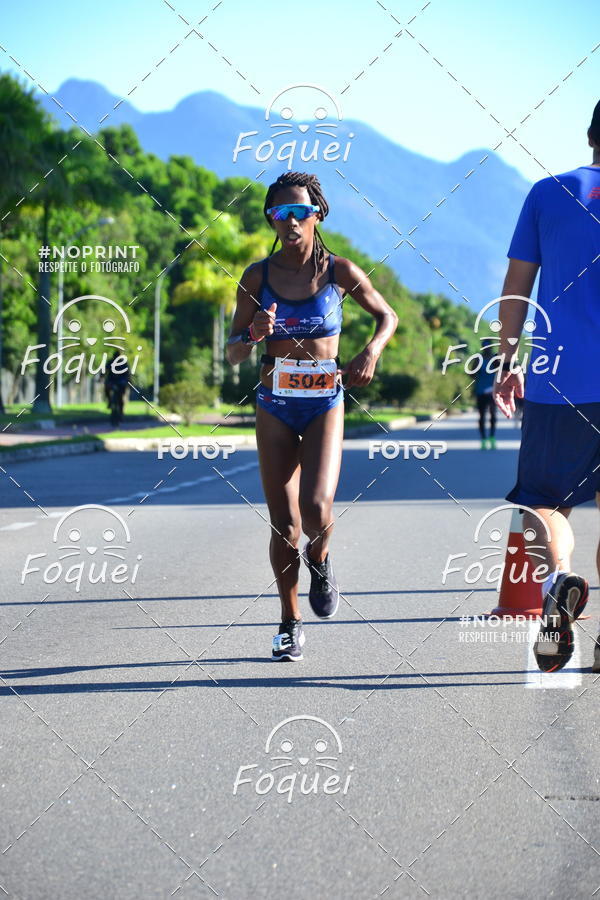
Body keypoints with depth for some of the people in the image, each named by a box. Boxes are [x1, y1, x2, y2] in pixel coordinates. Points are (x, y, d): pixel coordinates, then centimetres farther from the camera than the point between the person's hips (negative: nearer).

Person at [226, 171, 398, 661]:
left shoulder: (339, 271, -2)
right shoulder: (257, 277, 0)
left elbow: (387, 315, 12)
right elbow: (234, 352, 4)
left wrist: (372, 351, -7)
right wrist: (256, 334, -18)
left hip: (325, 403, -1)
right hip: (274, 405, 1)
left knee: (316, 510, -20)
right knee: (284, 524, 1)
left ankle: (319, 559, 17)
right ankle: (290, 620, 21)